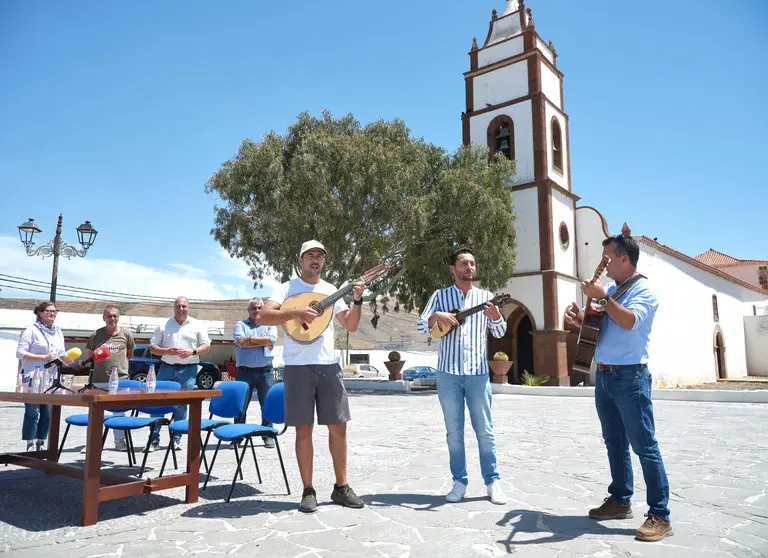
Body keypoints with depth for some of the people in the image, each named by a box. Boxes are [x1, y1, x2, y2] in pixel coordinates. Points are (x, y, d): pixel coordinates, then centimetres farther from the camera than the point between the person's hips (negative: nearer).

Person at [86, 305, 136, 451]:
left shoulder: (126, 334, 4)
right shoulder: (96, 335, 4)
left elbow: (130, 354, 16)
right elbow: (90, 355, 11)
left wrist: (119, 363, 8)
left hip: (120, 378, -1)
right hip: (99, 379, 1)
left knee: (119, 411, 3)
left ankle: (120, 440, 13)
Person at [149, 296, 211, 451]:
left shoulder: (196, 326, 6)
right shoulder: (163, 326, 8)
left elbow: (206, 346, 6)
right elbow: (152, 348, 7)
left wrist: (192, 352, -11)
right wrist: (167, 351, -11)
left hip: (188, 369, -1)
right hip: (166, 368, 1)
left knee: (181, 405, 4)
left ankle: (176, 439, 14)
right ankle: (154, 439, 6)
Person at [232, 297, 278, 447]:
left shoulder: (270, 325, 12)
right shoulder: (240, 325, 9)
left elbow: (272, 339, -9)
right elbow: (240, 341, -10)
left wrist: (251, 338, -9)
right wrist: (263, 343, -8)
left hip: (265, 371, 1)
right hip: (245, 371, -1)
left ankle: (268, 436, 14)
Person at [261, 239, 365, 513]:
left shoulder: (331, 291, 13)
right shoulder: (287, 288, 2)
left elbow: (350, 325, 12)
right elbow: (264, 316, -12)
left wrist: (357, 300, -3)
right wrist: (298, 312, -23)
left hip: (329, 365, 4)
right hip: (298, 367, -3)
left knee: (338, 427, 5)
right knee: (304, 429, 1)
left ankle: (341, 486, 19)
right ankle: (308, 491, 14)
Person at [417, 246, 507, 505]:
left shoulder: (485, 297, 9)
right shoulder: (440, 295, 7)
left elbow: (499, 333, 6)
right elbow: (421, 326, 1)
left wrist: (496, 315, -16)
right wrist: (436, 315, -19)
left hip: (478, 373, 0)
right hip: (448, 372, 0)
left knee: (485, 430, 4)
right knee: (454, 431, 7)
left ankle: (493, 482, 15)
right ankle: (459, 482, 17)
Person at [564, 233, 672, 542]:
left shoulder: (643, 290, -7)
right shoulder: (610, 290, 16)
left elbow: (630, 321, -25)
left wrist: (602, 298, -26)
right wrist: (580, 319, 0)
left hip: (629, 377, -8)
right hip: (603, 376, 8)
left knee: (644, 445, -6)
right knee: (614, 442, 15)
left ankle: (660, 515, 1)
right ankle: (620, 500, 26)